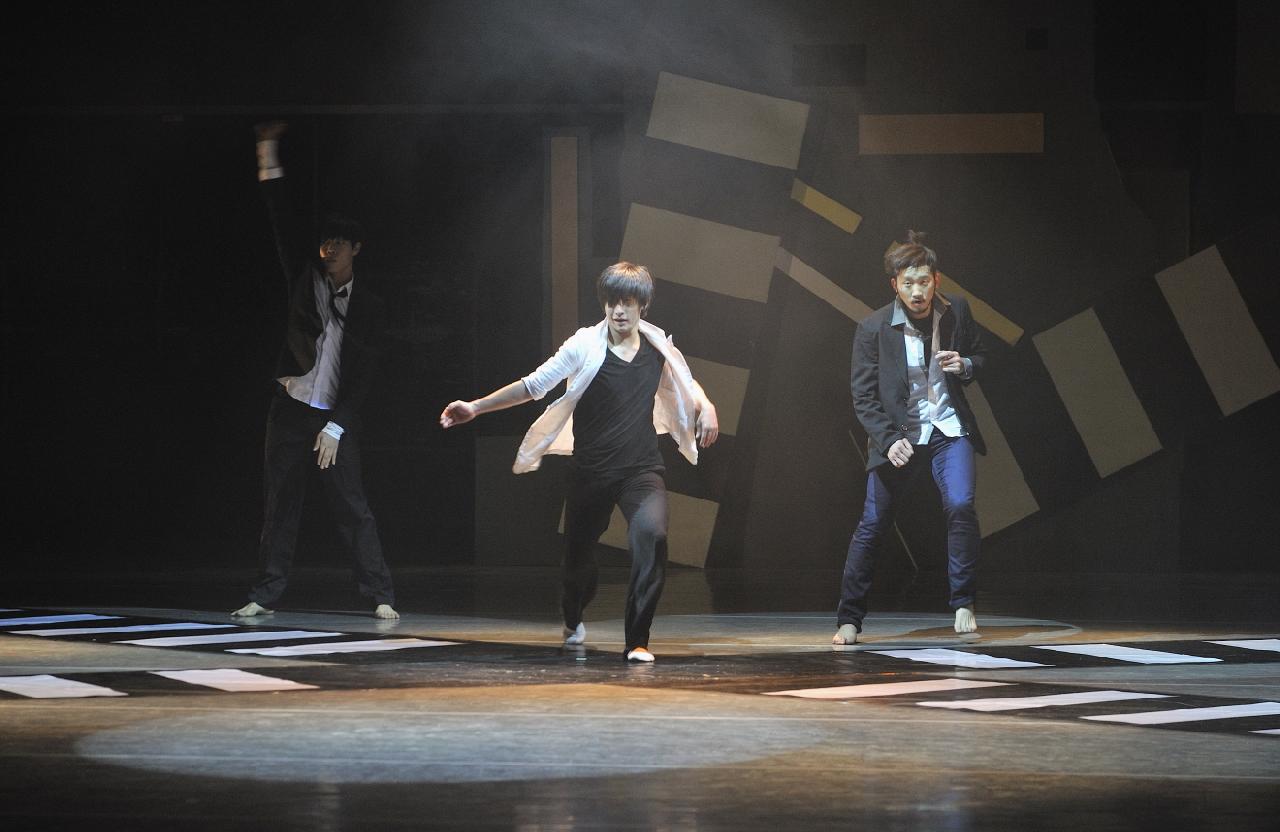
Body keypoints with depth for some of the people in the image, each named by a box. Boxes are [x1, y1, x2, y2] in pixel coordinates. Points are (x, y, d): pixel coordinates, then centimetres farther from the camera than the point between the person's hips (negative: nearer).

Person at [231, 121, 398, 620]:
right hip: (291, 407, 2)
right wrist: (268, 157, -2)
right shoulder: (306, 277, 9)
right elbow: (281, 223, 4)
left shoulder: (367, 306, 3)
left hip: (337, 416, -2)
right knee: (279, 504, 3)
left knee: (352, 506, -6)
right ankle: (266, 594, 8)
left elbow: (362, 373, -2)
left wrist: (335, 428, -11)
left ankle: (380, 597, -4)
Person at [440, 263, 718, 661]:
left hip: (641, 468, 0)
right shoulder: (585, 346, -6)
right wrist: (476, 407, -6)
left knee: (652, 534, -27)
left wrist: (706, 407, 2)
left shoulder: (657, 346, 2)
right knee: (579, 551, 13)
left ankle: (637, 640, -21)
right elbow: (534, 385, -4)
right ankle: (573, 619, 49)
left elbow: (685, 381, 22)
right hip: (591, 470, 0)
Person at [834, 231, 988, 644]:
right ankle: (849, 618, 11)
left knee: (960, 506, -20)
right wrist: (889, 439, -20)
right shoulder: (873, 328, -12)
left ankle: (963, 604, -5)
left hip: (948, 428, 1)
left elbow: (980, 357, 12)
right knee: (872, 525, -1)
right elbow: (863, 396, -8)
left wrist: (964, 366, -12)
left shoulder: (956, 312, -4)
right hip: (898, 433, -1)